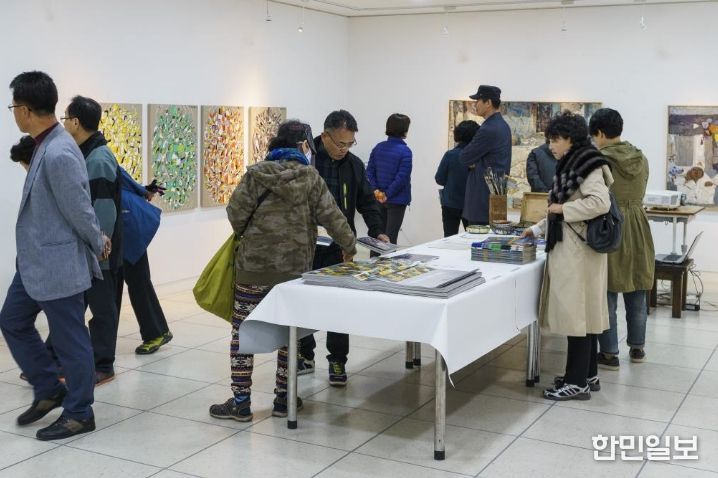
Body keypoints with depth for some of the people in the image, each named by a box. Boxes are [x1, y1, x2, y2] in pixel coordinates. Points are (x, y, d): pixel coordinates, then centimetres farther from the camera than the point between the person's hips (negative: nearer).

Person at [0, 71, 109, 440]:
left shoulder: (58, 154, -24)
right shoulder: (46, 145, 7)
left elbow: (80, 210, -20)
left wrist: (98, 244, -3)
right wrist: (97, 241, 11)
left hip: (58, 263, -10)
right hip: (34, 261, 10)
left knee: (69, 340, 4)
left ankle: (79, 414, 19)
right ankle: (49, 390, 33)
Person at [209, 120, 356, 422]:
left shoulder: (257, 173, -3)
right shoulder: (310, 177, -1)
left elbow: (235, 213, -5)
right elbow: (331, 216, 0)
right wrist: (349, 246, 16)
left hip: (254, 264, -1)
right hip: (294, 267, 2)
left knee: (243, 330, 6)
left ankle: (241, 402, 8)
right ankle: (283, 398, 21)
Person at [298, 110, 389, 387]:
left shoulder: (354, 165, 5)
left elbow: (367, 201, 11)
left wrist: (377, 231, -3)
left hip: (339, 248, 2)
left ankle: (337, 360, 14)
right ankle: (305, 356, 25)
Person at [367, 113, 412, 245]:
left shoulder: (378, 147, 2)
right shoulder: (405, 151, -15)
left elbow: (370, 171, 0)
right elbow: (402, 178, -20)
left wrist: (376, 190, -4)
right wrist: (388, 194, -12)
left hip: (379, 199, 6)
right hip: (397, 200, -5)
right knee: (391, 236, 1)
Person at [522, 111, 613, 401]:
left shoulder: (587, 164, -13)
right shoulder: (571, 165, 16)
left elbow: (601, 203, -25)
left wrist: (563, 208, -17)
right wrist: (538, 229, 18)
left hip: (579, 250, -10)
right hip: (569, 248, 10)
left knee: (577, 313, -5)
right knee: (582, 313, 13)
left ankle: (578, 382, 1)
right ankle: (588, 375, 22)